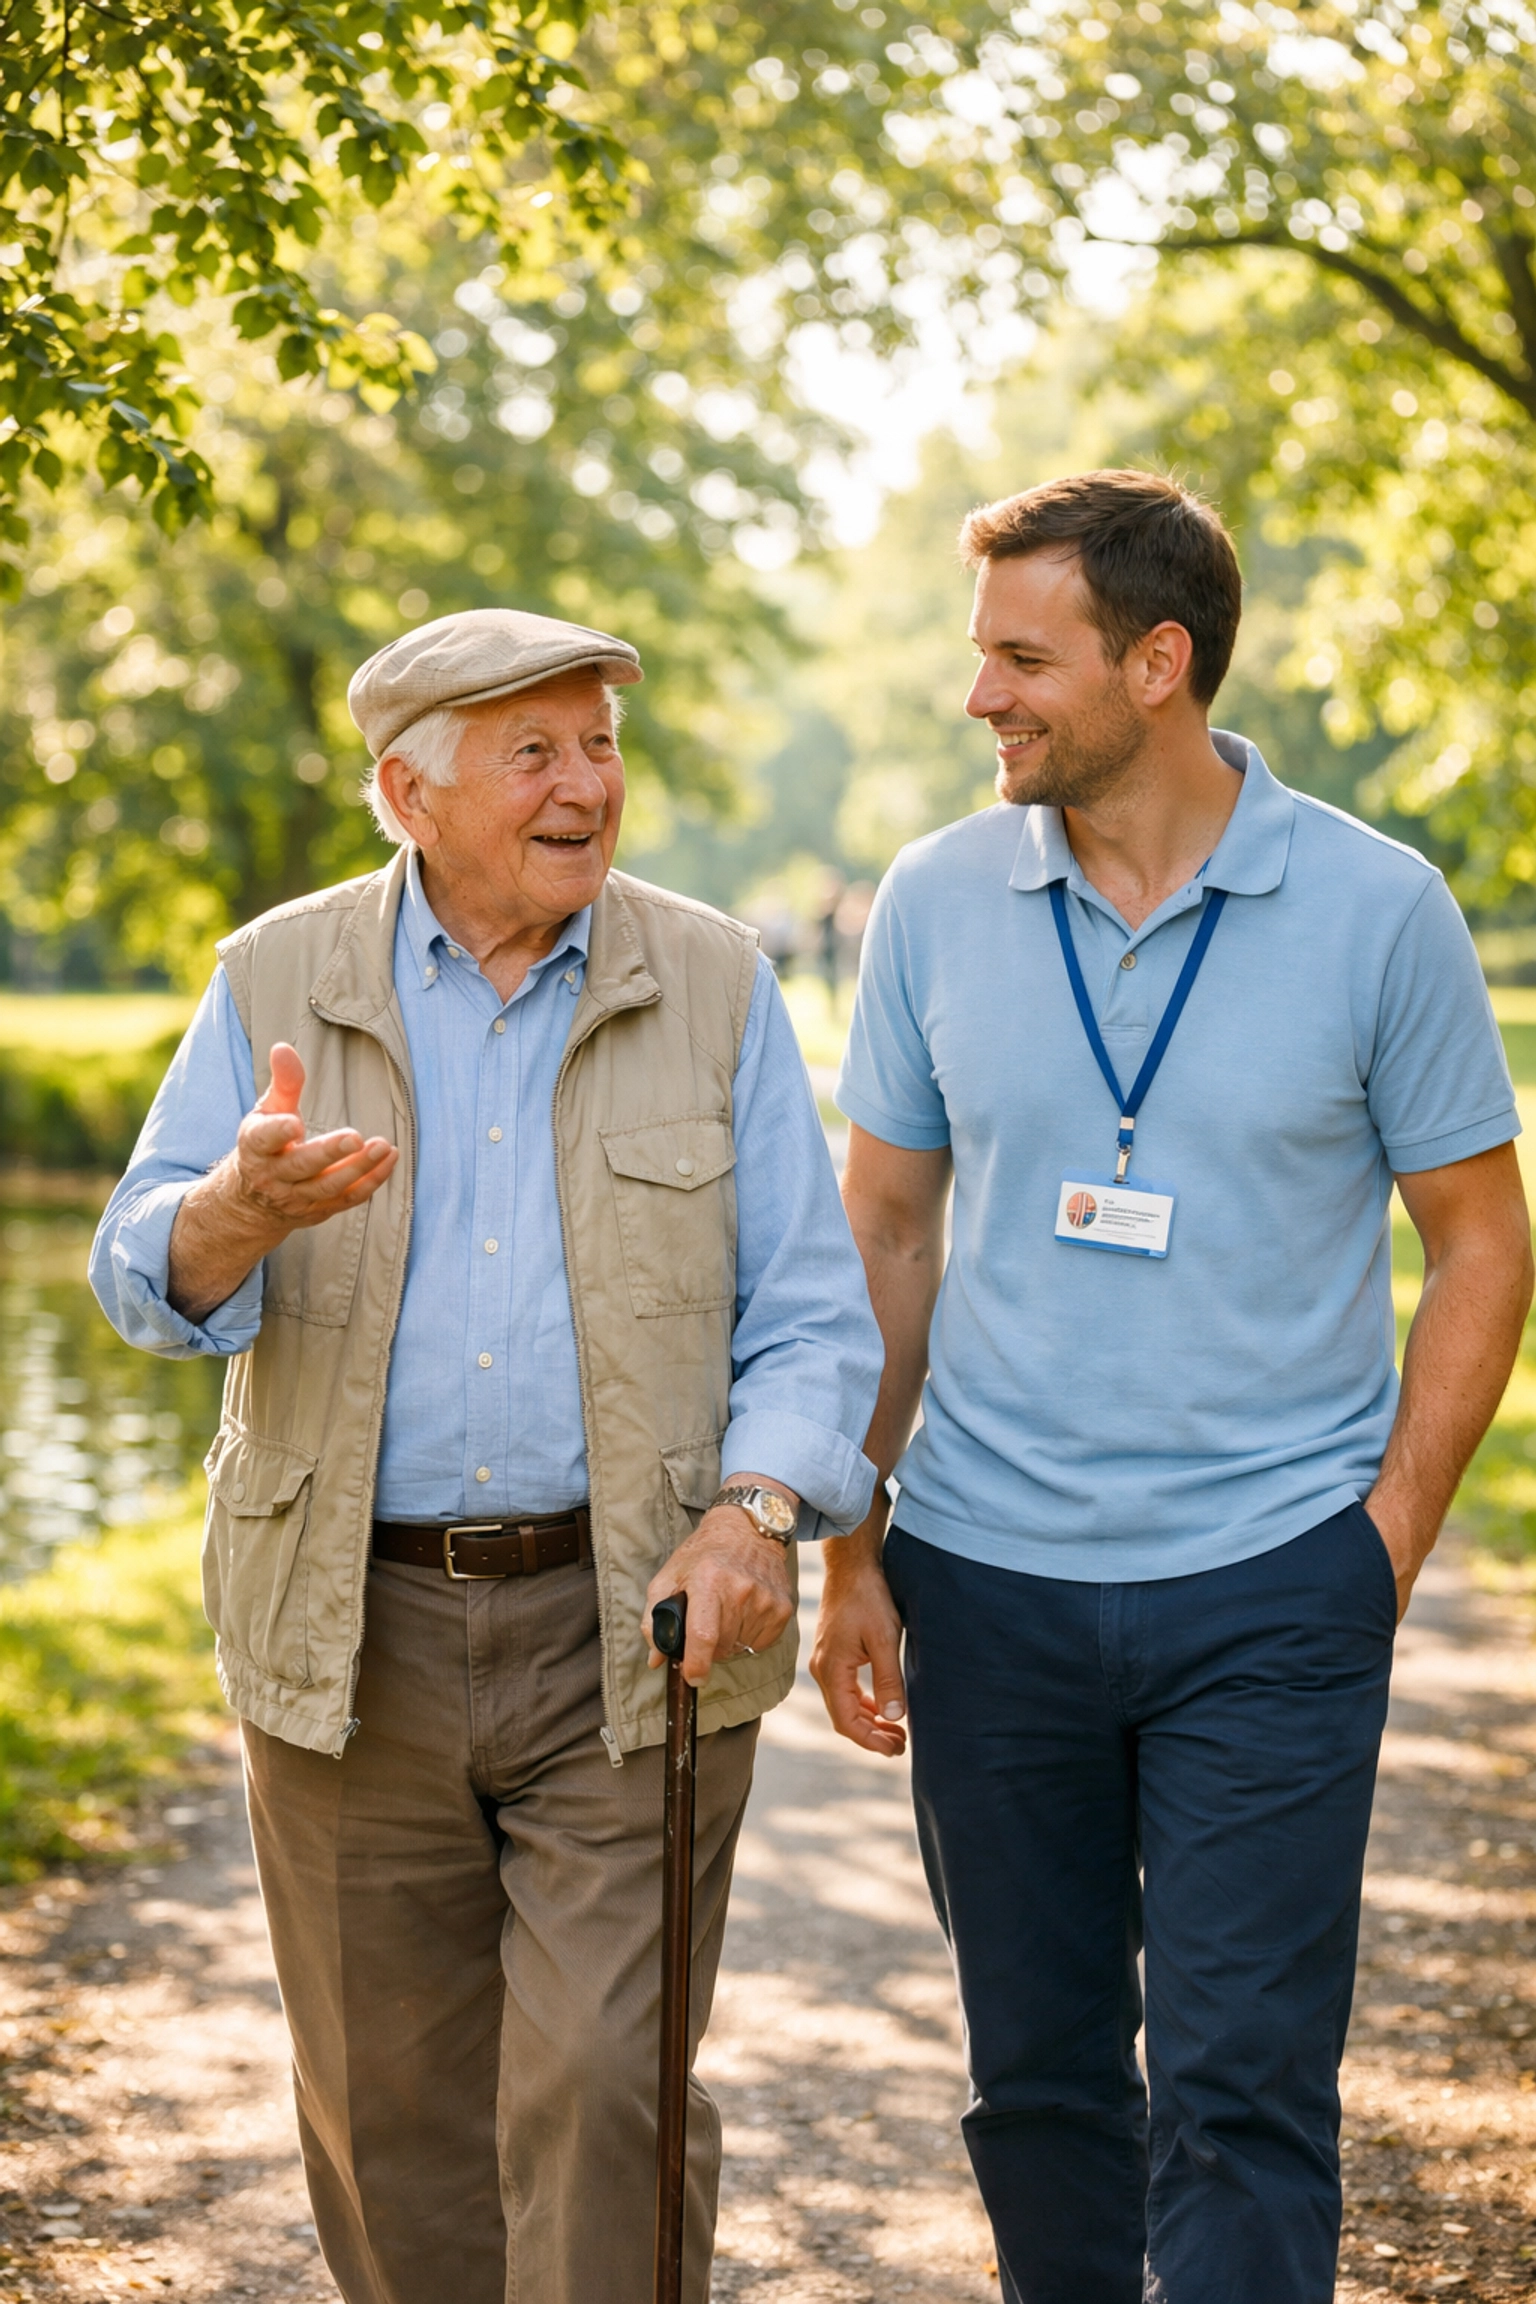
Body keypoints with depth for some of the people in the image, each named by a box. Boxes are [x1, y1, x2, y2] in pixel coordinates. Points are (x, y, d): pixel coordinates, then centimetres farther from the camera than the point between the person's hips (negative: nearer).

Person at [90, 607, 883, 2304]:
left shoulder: (712, 987, 2)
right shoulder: (277, 981, 3)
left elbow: (810, 1315, 2)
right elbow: (145, 1282, -4)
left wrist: (757, 1511, -17)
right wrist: (248, 1208, -27)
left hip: (625, 1630, -1)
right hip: (353, 1636, 2)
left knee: (603, 2088, -6)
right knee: (387, 2102, 11)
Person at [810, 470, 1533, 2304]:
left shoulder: (1374, 909, -5)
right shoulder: (936, 902, 2)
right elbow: (884, 1236, 9)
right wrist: (850, 1550, 5)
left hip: (1271, 1597, -3)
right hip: (989, 1584, 3)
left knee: (1243, 2090, -3)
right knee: (1037, 2081, 12)